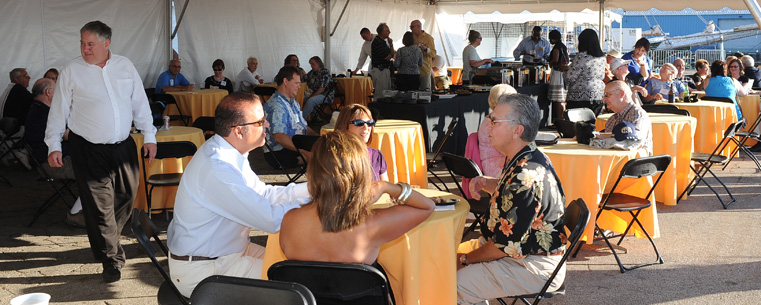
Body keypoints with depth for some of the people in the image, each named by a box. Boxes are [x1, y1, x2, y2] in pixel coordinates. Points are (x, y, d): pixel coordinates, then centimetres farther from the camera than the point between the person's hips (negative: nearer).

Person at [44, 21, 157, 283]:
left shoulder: (125, 67, 5)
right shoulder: (71, 71, -3)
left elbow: (140, 104, 11)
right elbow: (58, 111, 1)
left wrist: (149, 136, 10)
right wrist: (53, 146, -2)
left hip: (123, 146, 4)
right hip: (89, 150, -4)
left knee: (126, 196, 11)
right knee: (99, 204, -4)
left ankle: (106, 242, 34)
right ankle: (111, 260, 7)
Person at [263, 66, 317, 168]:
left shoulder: (293, 102, 21)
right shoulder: (276, 105, -16)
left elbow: (304, 126, 26)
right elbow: (279, 137, -27)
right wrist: (304, 151, -30)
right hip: (279, 153, -10)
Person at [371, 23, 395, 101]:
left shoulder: (384, 41, 15)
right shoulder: (377, 42, -14)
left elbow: (392, 55, 15)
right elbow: (387, 57, -16)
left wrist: (391, 44, 0)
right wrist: (394, 53, 5)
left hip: (386, 70, 10)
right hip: (379, 70, -10)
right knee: (380, 94, -9)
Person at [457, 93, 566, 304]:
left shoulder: (526, 177, -29)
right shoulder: (530, 157, 1)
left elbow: (506, 245, -24)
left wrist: (465, 260, -10)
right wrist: (485, 182, 4)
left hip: (534, 268, -10)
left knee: (455, 286, -17)